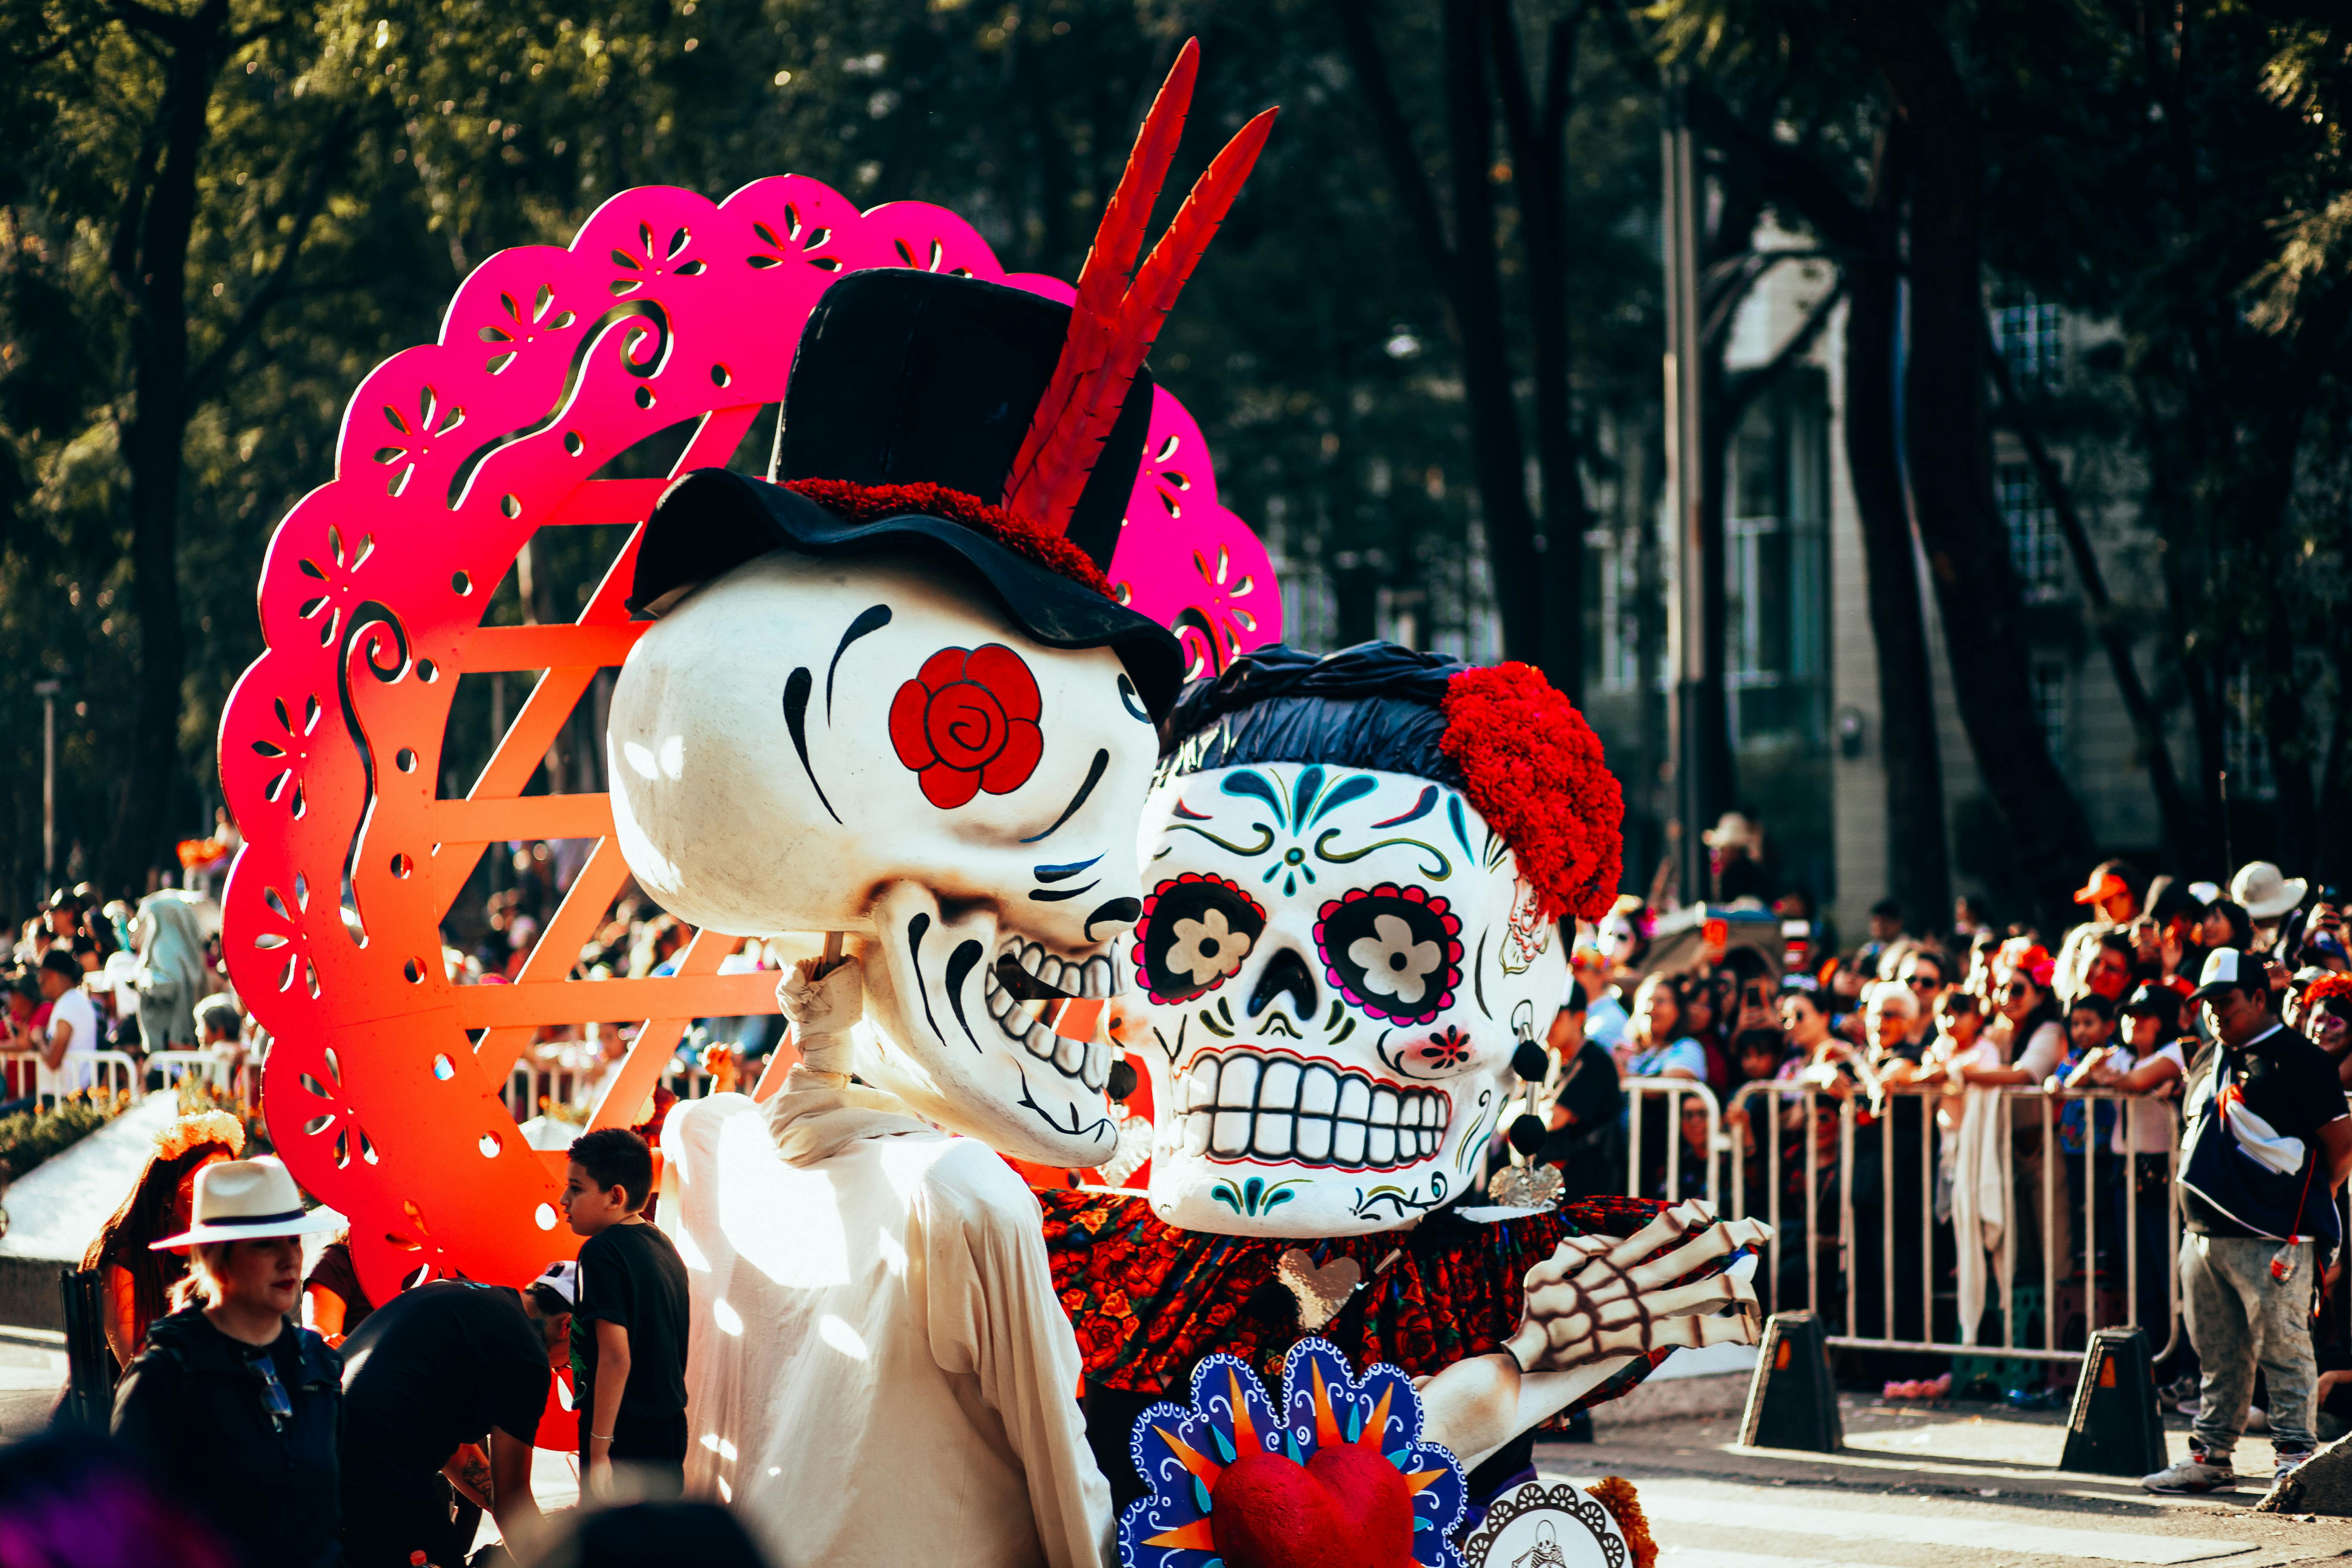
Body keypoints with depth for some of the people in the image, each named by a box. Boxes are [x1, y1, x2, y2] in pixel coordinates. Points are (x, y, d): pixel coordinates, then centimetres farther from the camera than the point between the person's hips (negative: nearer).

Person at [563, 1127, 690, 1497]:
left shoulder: (601, 1252, -15)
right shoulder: (664, 1247, 11)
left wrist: (599, 1448, -20)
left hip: (625, 1437, -9)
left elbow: (616, 1357, -22)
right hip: (670, 1431, 9)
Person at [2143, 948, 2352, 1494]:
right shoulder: (2209, 1063, 17)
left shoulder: (2296, 1060, -8)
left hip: (2271, 1239, -8)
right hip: (2204, 1234, 8)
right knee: (2218, 1355, 14)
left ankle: (2295, 1462, -5)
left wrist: (2307, 1199, 0)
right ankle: (2210, 1457, 20)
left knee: (2283, 1350, -7)